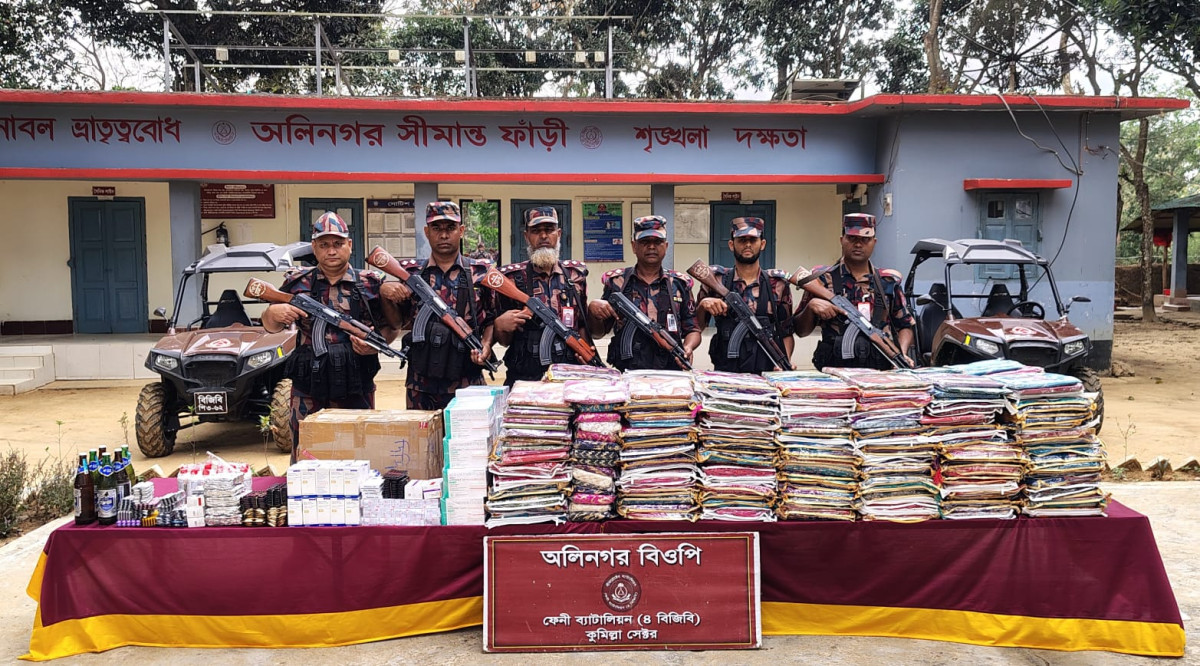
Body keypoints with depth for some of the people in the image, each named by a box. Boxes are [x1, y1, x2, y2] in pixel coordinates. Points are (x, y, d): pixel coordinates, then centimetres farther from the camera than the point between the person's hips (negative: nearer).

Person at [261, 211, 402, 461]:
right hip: (307, 393, 1)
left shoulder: (370, 285, 4)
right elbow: (271, 327, 11)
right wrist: (272, 312, -12)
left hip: (356, 391, -1)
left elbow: (391, 326, 8)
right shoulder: (298, 283, 7)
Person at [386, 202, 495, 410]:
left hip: (467, 384, -1)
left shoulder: (481, 273, 4)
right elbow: (397, 322, 9)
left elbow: (491, 319, 9)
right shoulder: (410, 273, 6)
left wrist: (486, 345, -10)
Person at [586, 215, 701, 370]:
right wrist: (592, 310, -5)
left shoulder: (680, 284, 14)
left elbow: (693, 330, 16)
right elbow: (598, 331, 15)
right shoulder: (616, 281, 12)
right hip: (624, 374, -1)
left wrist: (688, 348, -5)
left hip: (669, 374, 2)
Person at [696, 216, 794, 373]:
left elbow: (786, 332, 13)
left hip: (768, 372, 1)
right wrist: (702, 305, -6)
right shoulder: (715, 279, 8)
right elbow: (697, 327, 12)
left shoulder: (778, 283, 9)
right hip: (725, 371, -1)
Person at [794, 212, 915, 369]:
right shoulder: (823, 279, 8)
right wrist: (810, 307, -10)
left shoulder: (889, 281, 17)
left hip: (881, 371, 3)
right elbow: (801, 331, 9)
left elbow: (905, 326, 23)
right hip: (834, 372, -3)